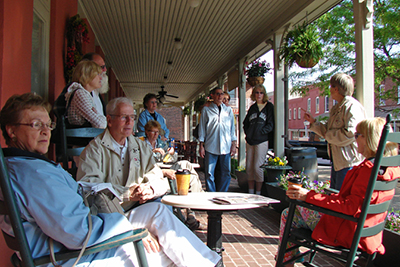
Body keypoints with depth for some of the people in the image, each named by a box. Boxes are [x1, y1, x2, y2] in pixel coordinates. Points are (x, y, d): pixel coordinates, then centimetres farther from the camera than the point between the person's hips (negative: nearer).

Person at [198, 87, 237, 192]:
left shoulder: (228, 110, 14)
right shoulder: (206, 110, 7)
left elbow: (232, 128, 15)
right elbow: (202, 128, 7)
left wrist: (234, 144, 8)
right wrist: (201, 146, 1)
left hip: (226, 147, 2)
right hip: (210, 147, -2)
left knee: (226, 173, 5)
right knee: (209, 174, 0)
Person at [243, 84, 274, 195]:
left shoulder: (269, 106, 2)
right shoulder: (252, 107, 17)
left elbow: (271, 125, -5)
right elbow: (245, 123, 21)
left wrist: (260, 132, -12)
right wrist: (247, 133, 5)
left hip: (262, 141, -5)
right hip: (250, 141, 6)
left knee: (258, 167, -7)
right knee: (249, 167, 6)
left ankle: (258, 193, 5)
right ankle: (250, 192, 17)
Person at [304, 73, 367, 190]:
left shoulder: (352, 106, -15)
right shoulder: (336, 108, 17)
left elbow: (351, 133, -27)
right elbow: (328, 130, 25)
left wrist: (328, 135, -13)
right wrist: (313, 122, 21)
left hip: (349, 162, -10)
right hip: (337, 161, 10)